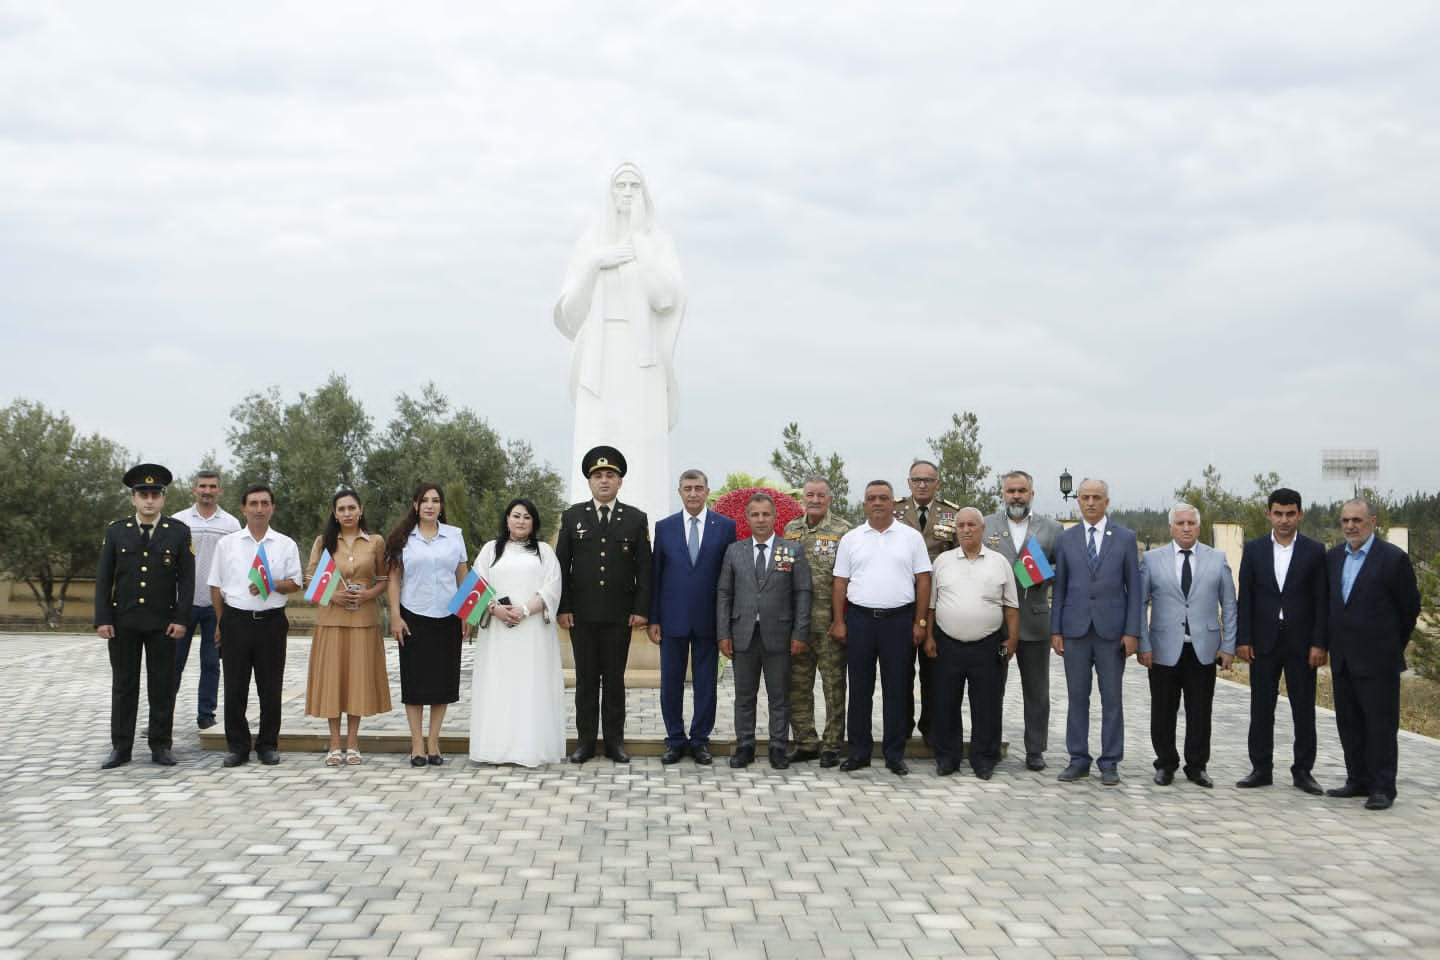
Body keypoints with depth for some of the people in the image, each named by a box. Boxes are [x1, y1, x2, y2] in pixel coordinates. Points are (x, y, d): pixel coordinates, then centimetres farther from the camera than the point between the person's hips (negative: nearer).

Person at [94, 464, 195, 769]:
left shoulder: (179, 532, 3)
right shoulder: (116, 531, 6)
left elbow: (187, 579, 1)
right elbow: (103, 578, 5)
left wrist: (181, 619, -7)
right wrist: (102, 619, -3)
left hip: (163, 623, -1)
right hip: (123, 622, 1)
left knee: (162, 686, 3)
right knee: (123, 686, 7)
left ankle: (160, 745, 12)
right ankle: (120, 747, 13)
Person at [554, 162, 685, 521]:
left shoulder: (660, 242, 5)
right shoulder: (590, 242, 11)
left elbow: (665, 297, -13)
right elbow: (570, 307, 4)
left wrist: (639, 236, -11)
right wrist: (595, 263, -9)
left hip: (641, 361, -2)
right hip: (600, 362, 2)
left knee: (641, 460, -8)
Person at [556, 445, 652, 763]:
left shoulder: (636, 519, 5)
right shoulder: (573, 516, 6)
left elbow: (644, 568, 3)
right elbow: (562, 565, 5)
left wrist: (641, 609, -4)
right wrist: (562, 607, -3)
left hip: (620, 614, 0)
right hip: (581, 614, 0)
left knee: (615, 678, 5)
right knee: (586, 678, 5)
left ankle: (615, 741, 12)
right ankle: (585, 741, 12)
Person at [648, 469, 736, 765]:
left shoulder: (726, 526, 2)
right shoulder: (664, 527, 5)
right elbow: (655, 575, 5)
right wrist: (653, 619, 0)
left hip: (708, 619, -1)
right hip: (673, 618, 1)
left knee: (706, 683, 5)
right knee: (671, 682, 6)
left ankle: (700, 740, 17)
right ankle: (675, 740, 17)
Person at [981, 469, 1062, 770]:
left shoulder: (1052, 529, 7)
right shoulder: (984, 526, 6)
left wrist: (1045, 574, -14)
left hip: (1034, 620, 0)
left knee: (1037, 691, 7)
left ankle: (1035, 750, 16)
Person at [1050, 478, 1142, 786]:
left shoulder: (1125, 538, 4)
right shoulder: (1066, 539, 8)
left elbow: (1134, 587, 2)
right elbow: (1059, 587, 8)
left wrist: (1132, 631, -5)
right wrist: (1055, 630, 1)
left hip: (1112, 630, -1)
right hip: (1075, 629, 1)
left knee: (1112, 699, 3)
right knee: (1077, 697, 6)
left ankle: (1110, 763, 11)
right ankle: (1078, 760, 13)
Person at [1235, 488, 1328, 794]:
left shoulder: (1315, 551, 1)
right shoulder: (1254, 550, 5)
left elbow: (1321, 600, -1)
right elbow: (1245, 597, 4)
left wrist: (1319, 643, -7)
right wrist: (1242, 639, -3)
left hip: (1301, 642, -1)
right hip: (1263, 642, 1)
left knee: (1304, 709, 4)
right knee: (1261, 708, 6)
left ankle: (1303, 771, 13)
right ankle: (1261, 768, 14)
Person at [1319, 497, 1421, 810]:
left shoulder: (1393, 558, -9)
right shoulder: (1333, 558, 10)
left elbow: (1410, 607, -1)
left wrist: (1393, 645, 7)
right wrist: (1331, 644, 14)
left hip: (1377, 659, -6)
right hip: (1343, 659, 6)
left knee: (1381, 724, -1)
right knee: (1349, 723, 11)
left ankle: (1383, 788, 5)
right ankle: (1358, 781, 21)